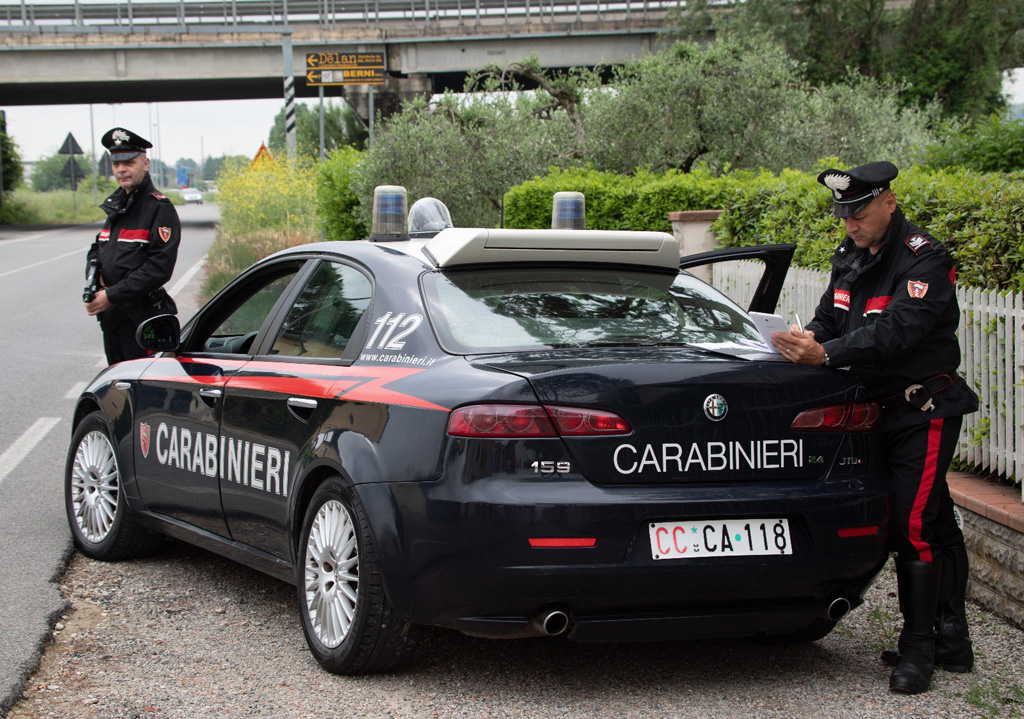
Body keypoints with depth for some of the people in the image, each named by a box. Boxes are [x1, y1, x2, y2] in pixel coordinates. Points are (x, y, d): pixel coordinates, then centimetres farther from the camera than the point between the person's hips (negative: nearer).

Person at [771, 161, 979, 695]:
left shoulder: (924, 260, -16)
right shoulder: (850, 257, 10)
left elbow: (896, 331, -28)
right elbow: (830, 318, 10)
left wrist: (826, 353, -35)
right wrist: (805, 340, -11)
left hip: (926, 407, -8)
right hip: (883, 407, 8)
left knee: (912, 524, -13)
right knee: (936, 524, 14)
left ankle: (918, 648, -6)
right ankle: (951, 641, 21)